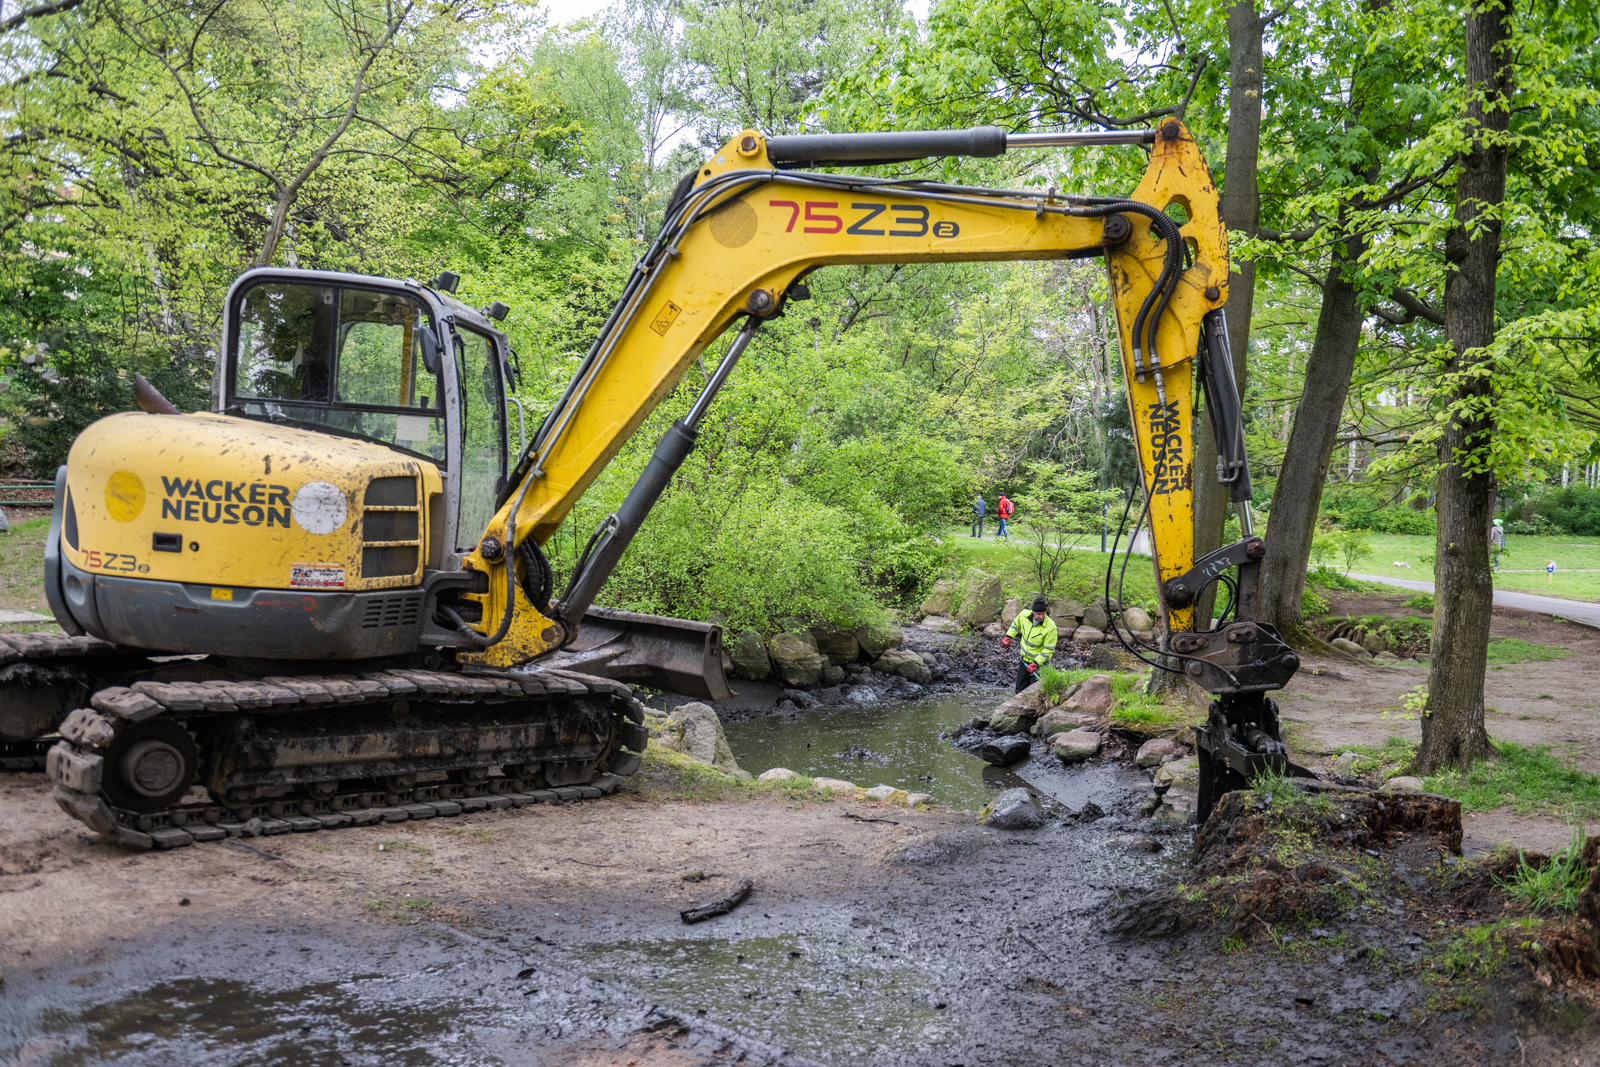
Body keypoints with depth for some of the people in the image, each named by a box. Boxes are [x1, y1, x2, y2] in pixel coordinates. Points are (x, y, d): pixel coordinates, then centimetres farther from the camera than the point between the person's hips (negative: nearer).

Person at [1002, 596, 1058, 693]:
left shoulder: (1050, 627, -27)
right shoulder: (1024, 615, -13)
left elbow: (1048, 649, -22)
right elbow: (1016, 624, 13)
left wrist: (1035, 663, -24)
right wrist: (1008, 636, 9)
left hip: (1039, 661, -5)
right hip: (1024, 659, 5)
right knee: (1020, 688, 15)